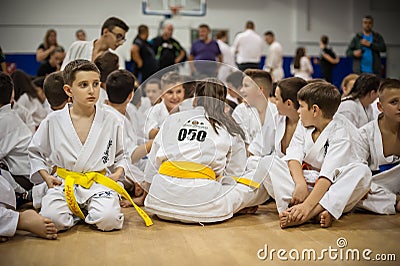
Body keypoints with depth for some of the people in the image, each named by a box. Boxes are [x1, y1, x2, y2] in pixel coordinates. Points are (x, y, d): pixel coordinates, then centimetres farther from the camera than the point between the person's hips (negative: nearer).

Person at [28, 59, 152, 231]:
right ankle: (75, 212, 5)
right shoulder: (54, 121, 1)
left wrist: (118, 173, -3)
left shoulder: (111, 120, 2)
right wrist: (46, 176, 0)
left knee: (108, 219, -29)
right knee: (53, 219, -29)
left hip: (99, 183, 0)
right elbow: (35, 152, 15)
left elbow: (120, 155, 15)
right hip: (64, 182, 0)